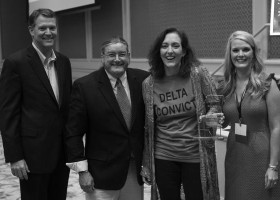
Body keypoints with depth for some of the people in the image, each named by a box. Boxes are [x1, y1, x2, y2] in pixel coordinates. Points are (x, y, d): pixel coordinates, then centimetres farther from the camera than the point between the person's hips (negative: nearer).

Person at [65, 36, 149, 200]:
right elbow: (73, 132, -6)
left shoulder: (142, 79, 0)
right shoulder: (84, 86, -9)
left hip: (136, 169, 3)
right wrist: (82, 170, -9)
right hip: (102, 173, -3)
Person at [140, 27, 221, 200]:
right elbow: (148, 128, 5)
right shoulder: (149, 84, -2)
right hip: (163, 158, 2)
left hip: (196, 156, -1)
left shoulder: (198, 74, -9)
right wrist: (146, 164, 8)